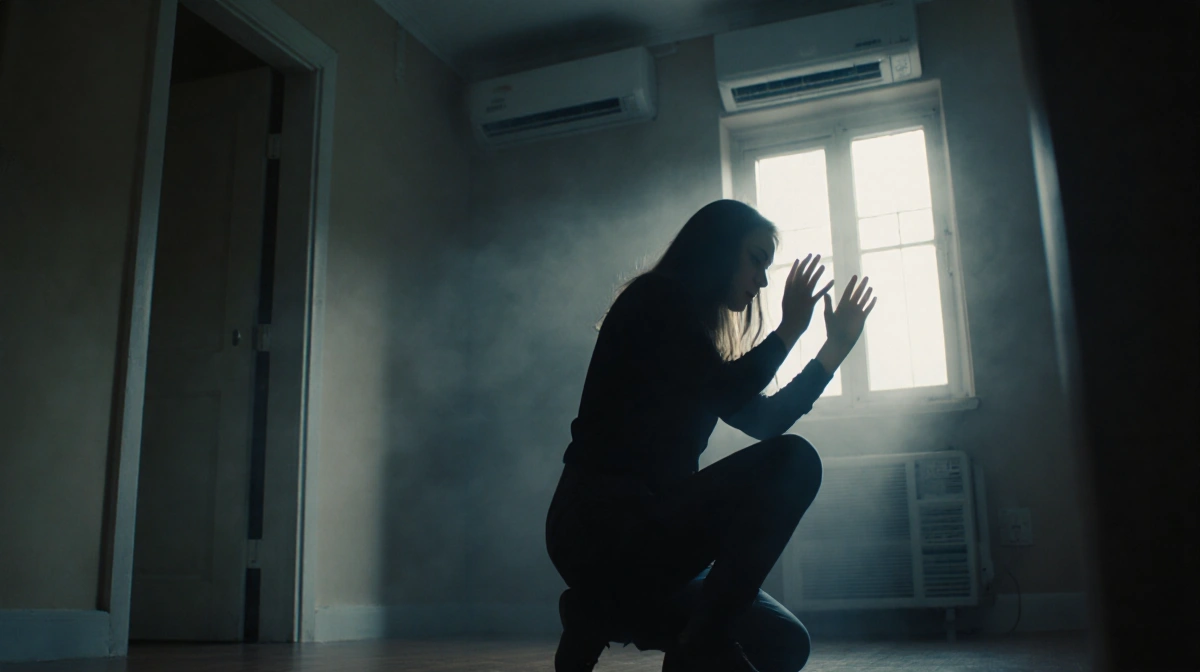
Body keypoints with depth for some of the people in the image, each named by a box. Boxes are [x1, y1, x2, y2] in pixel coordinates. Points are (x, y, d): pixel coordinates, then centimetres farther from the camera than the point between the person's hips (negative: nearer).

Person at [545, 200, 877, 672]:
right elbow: (728, 396, -14)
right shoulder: (656, 300, -4)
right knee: (793, 460, -21)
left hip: (644, 526, 9)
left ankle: (609, 615, 8)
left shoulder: (692, 331, 22)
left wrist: (836, 347, 21)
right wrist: (790, 328, -1)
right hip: (601, 526, -9)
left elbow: (764, 420, 22)